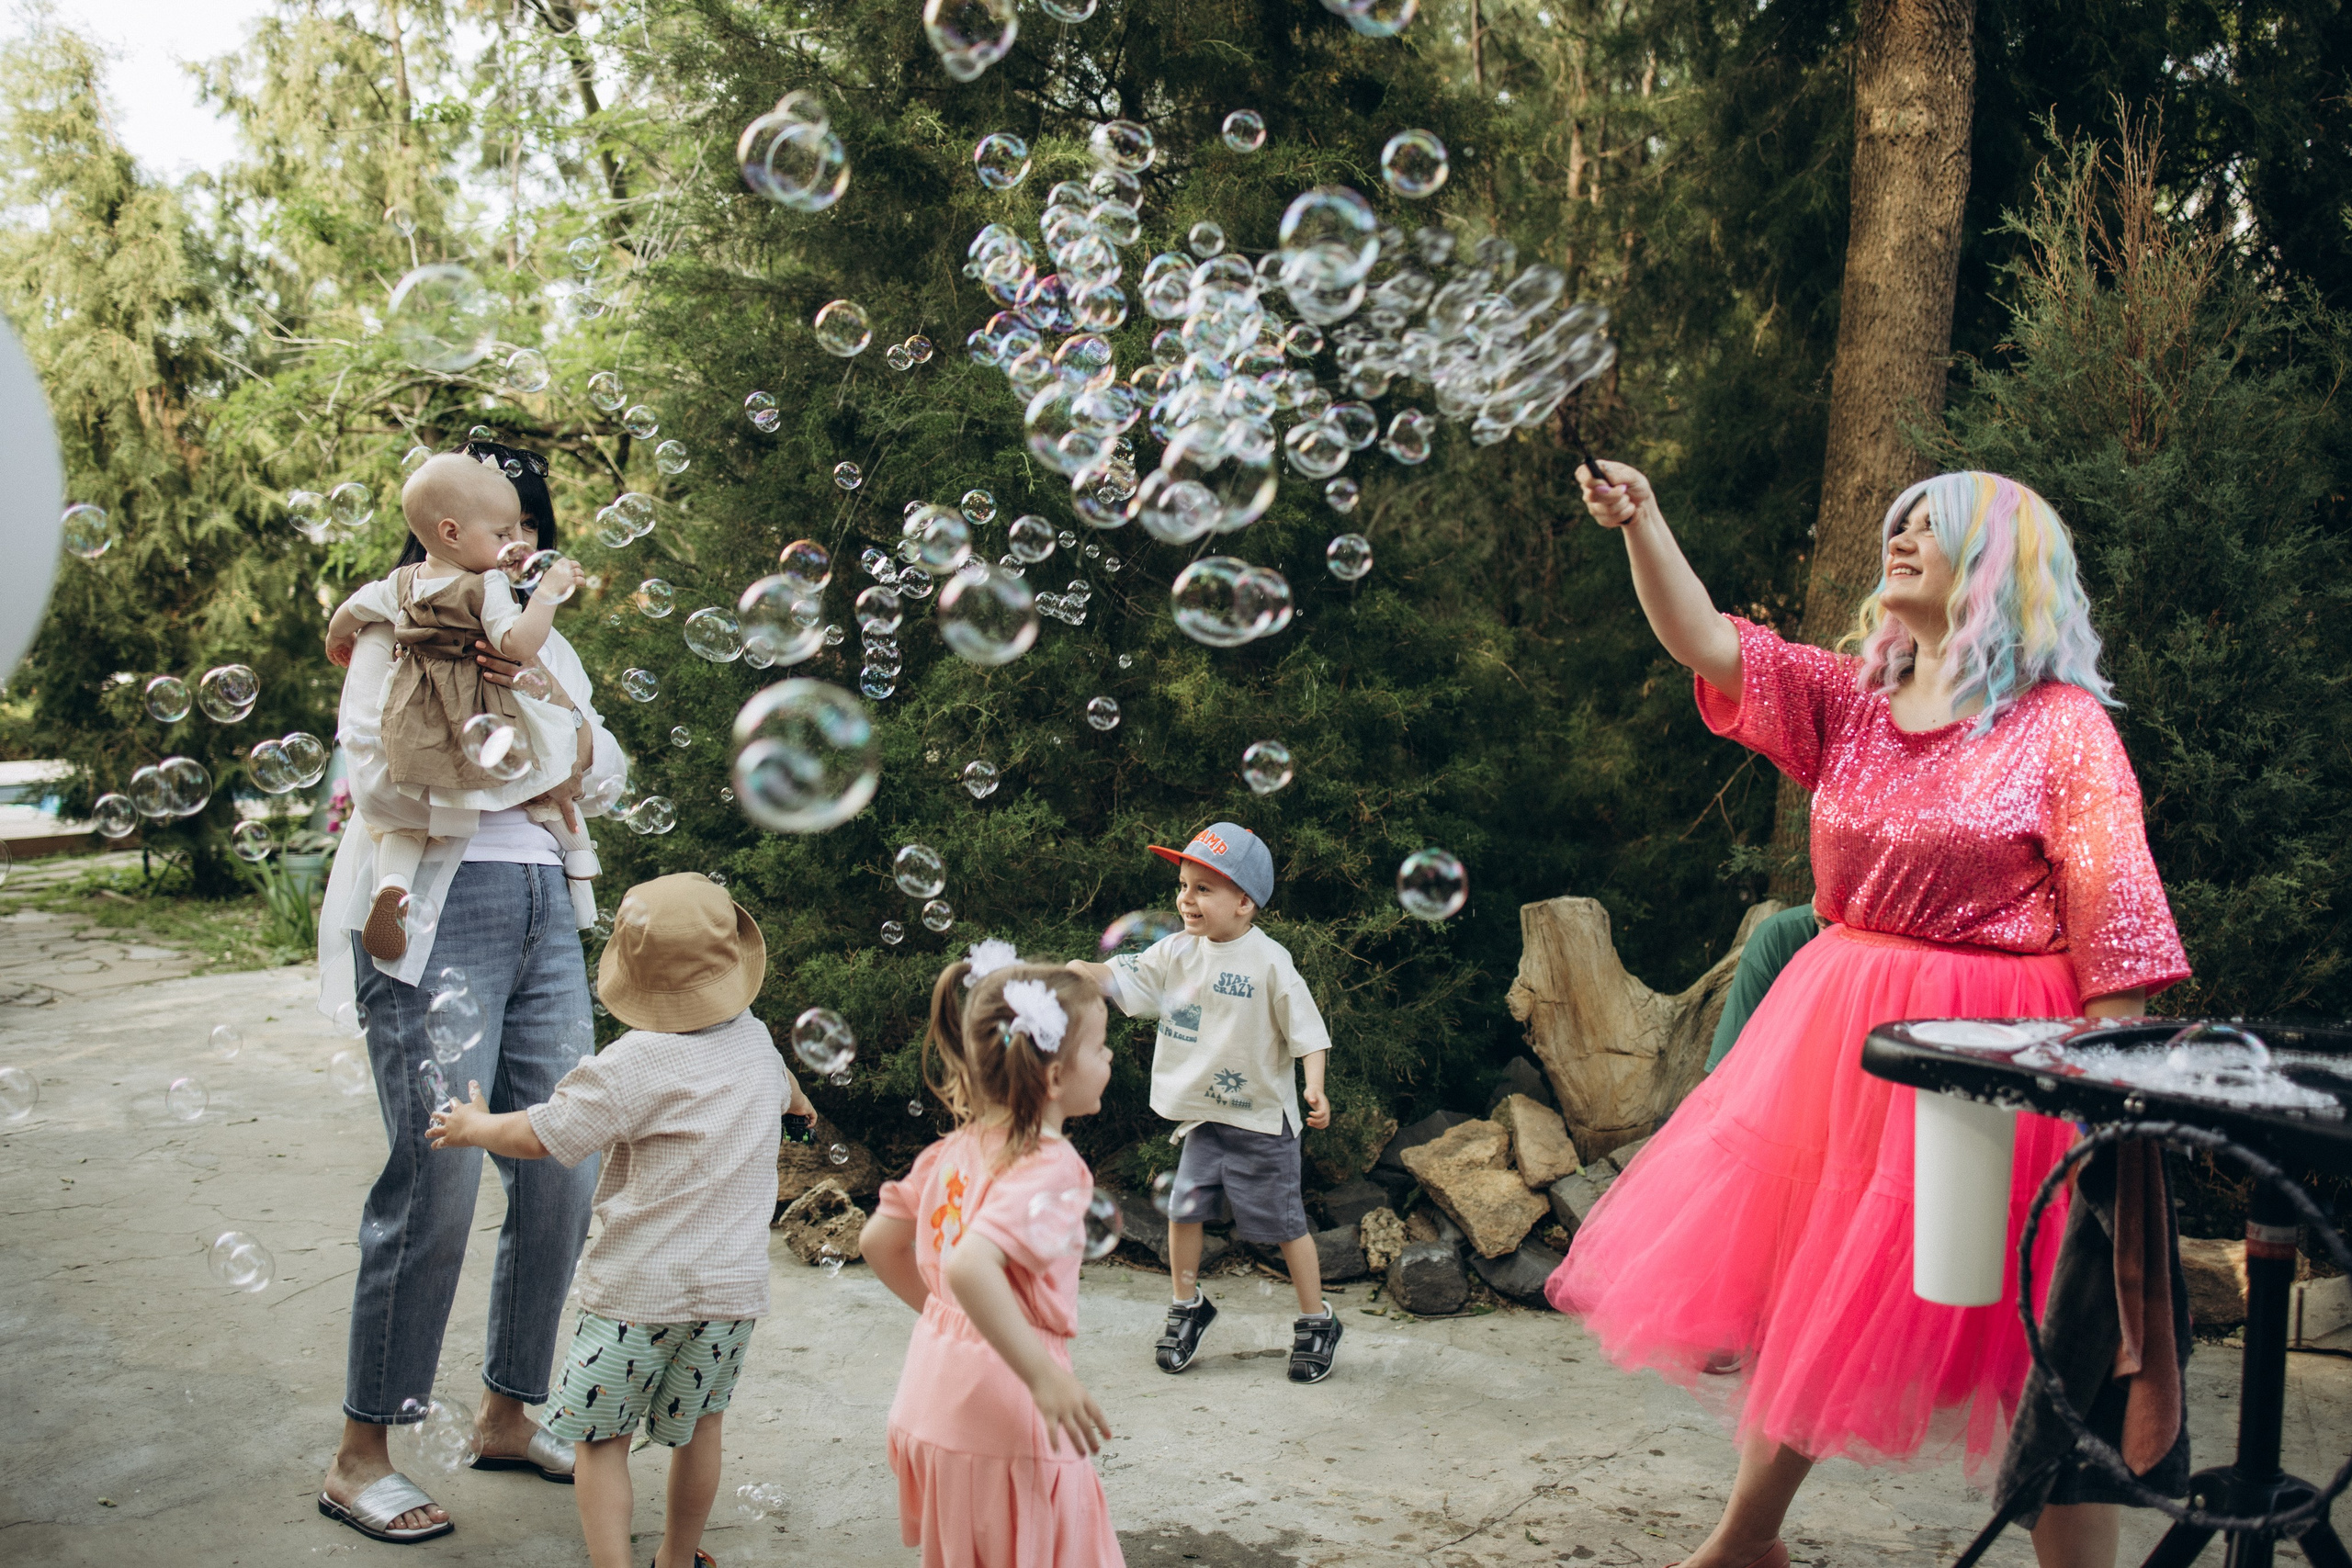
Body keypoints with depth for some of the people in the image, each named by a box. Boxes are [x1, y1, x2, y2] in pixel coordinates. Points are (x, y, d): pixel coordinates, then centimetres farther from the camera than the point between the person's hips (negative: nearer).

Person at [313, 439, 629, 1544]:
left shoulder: (545, 642, 21)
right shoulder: (397, 629, 2)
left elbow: (604, 778, 11)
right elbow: (377, 776, -11)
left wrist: (553, 702, -6)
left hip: (544, 912, 6)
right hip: (437, 915, -6)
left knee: (564, 1177, 4)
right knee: (436, 1184, -8)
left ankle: (507, 1413, 21)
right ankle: (359, 1458, 6)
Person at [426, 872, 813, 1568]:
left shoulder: (634, 1063, -17)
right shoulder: (757, 1042, 4)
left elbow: (539, 1137, -11)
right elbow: (783, 1088, 28)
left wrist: (472, 1126, 8)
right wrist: (797, 1100, 53)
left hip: (638, 1288, -6)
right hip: (732, 1283, 6)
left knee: (601, 1436, 6)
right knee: (698, 1423, 20)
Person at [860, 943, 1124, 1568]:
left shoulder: (955, 1151, 4)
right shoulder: (1051, 1169, -21)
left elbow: (878, 1241, 12)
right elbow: (970, 1267, -36)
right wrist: (1047, 1379, -31)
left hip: (929, 1409, 8)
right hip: (1002, 1426, -8)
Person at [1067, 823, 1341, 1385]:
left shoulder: (1269, 961, -14)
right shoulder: (1177, 951, 0)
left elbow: (1306, 1029, -10)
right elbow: (1122, 978, -5)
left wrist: (1315, 1088, -21)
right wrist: (1075, 971, -24)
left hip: (1261, 1117, -5)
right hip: (1202, 1113, 5)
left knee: (1285, 1222, 3)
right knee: (1184, 1206, 5)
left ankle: (1317, 1321, 20)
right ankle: (1187, 1305, 28)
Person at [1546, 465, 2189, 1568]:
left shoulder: (2063, 726, -8)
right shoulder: (1852, 703, 7)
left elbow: (2115, 921, -11)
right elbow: (1707, 645, 1)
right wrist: (1642, 523, -12)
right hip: (1841, 1031, 6)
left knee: (2045, 1349, 2)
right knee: (1804, 1294, 17)